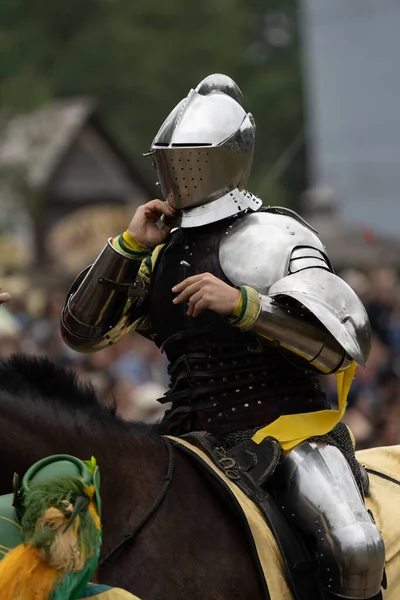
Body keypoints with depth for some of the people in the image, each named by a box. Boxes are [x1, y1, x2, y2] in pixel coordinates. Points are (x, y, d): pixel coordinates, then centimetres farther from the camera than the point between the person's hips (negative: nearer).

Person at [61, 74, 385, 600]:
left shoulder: (276, 236, -3)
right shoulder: (162, 254, 15)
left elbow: (348, 341, -15)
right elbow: (82, 333, 14)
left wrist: (242, 304, -25)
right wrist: (128, 246, 3)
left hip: (292, 427, -6)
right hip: (196, 436, 6)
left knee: (355, 547, -31)